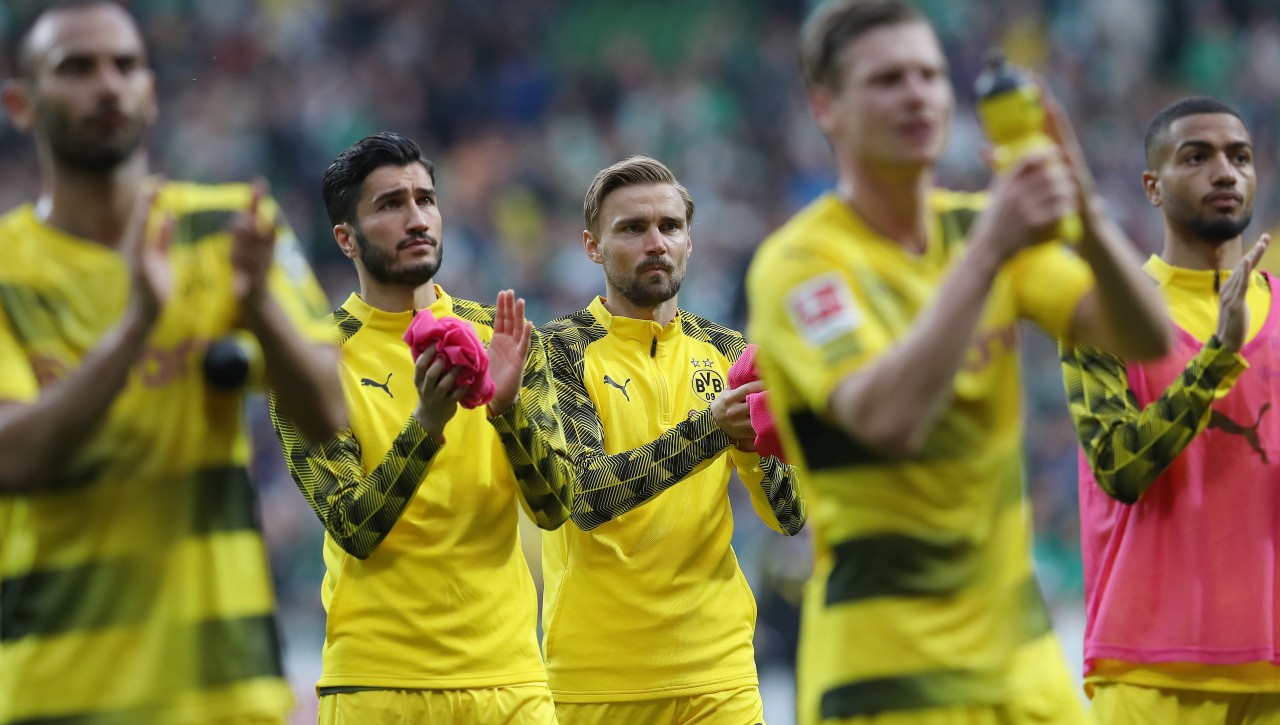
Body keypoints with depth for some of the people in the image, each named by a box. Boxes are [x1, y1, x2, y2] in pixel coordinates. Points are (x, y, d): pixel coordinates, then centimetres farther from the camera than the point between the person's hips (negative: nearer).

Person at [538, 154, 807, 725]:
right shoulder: (558, 350, -4)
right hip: (595, 677, -3)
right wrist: (708, 429, -30)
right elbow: (585, 495, -18)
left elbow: (790, 516, 2)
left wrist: (758, 439, -18)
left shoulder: (727, 353, 8)